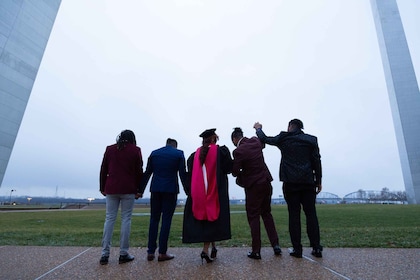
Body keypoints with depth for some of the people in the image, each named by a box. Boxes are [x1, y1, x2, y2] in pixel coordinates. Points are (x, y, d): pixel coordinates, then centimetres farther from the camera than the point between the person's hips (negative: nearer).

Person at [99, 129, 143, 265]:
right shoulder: (135, 150, 0)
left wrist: (102, 188, 15)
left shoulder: (109, 149, 9)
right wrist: (138, 190, 4)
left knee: (109, 219, 8)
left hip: (111, 188, 3)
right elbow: (139, 171, -2)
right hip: (128, 189, -3)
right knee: (126, 219, 3)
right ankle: (123, 254, 8)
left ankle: (105, 254, 10)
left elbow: (103, 170, 9)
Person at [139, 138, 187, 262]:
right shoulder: (179, 154, -1)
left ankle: (151, 252, 16)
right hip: (171, 190, -3)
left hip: (156, 189, 3)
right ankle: (162, 253, 9)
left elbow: (147, 173, 8)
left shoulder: (154, 153, 8)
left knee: (154, 219, 12)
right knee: (166, 220, 4)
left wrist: (140, 190, 13)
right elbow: (182, 174, -5)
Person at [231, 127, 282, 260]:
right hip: (266, 183, 7)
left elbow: (235, 172, -13)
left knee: (253, 217, 7)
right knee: (266, 213, 20)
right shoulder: (255, 141, 0)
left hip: (253, 186, -7)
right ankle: (275, 245, 25)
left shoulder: (238, 151, -20)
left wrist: (241, 172, 7)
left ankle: (256, 251, 15)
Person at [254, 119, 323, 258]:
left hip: (290, 183, -2)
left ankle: (297, 249, 9)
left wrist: (258, 129, 34)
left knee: (294, 214, 4)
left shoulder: (284, 138, 2)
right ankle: (316, 248, 14)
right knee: (311, 214, 9)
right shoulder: (311, 140, 7)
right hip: (308, 182, 2)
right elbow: (317, 161, 5)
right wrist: (318, 181, 11)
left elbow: (264, 139, 14)